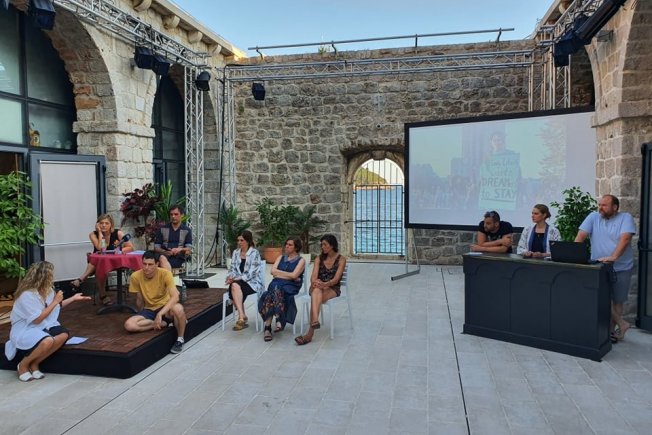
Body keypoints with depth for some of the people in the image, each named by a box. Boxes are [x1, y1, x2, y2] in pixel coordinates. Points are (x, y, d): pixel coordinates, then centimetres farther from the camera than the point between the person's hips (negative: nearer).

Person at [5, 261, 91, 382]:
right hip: (24, 330, -8)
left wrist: (73, 298, 20)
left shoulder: (47, 290, 3)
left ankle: (34, 364, -5)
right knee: (48, 341, -36)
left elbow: (55, 307, 22)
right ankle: (22, 365, -7)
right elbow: (37, 319, -22)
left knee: (63, 335, -22)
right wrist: (55, 301, -18)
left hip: (42, 326, 8)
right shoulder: (27, 294, -22)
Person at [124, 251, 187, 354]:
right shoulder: (135, 276, -14)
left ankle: (180, 339, -13)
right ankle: (165, 322, -8)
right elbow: (139, 300, 2)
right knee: (129, 325, -25)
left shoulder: (165, 274, -22)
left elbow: (175, 297, -31)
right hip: (149, 309, 4)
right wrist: (141, 315, 12)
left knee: (178, 309, -39)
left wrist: (160, 314, -38)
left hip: (165, 307, -3)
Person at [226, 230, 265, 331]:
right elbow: (233, 269, 12)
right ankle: (243, 317, -23)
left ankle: (241, 317, -30)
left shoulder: (254, 253, -9)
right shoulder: (235, 252, 11)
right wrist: (230, 277, -11)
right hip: (238, 282, 5)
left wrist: (235, 279, -19)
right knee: (234, 286, -31)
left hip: (253, 282, -5)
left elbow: (251, 274, -15)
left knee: (235, 285, -33)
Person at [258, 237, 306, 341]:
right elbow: (273, 271, 9)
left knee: (276, 289, -35)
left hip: (291, 286, -3)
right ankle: (278, 320, -41)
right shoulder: (281, 258, 25)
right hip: (277, 284, 3)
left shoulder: (301, 260, 11)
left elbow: (294, 275, -6)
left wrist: (279, 273, 2)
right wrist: (288, 275, 1)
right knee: (274, 287, -34)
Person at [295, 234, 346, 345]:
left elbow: (336, 279, -12)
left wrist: (325, 284, -32)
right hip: (318, 287, 3)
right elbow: (313, 276, -2)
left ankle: (310, 333, -42)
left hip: (333, 289, -2)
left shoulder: (341, 259, 1)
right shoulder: (319, 259, 12)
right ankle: (315, 321, -57)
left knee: (315, 298, -35)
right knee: (316, 290, -37)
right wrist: (315, 282, -26)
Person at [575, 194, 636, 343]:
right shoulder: (593, 217, 2)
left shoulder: (625, 218, -5)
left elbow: (625, 239, -19)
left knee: (617, 301, 8)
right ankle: (621, 324, 13)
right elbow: (581, 235, -5)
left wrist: (613, 257, -33)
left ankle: (611, 330, 24)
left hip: (621, 268, -1)